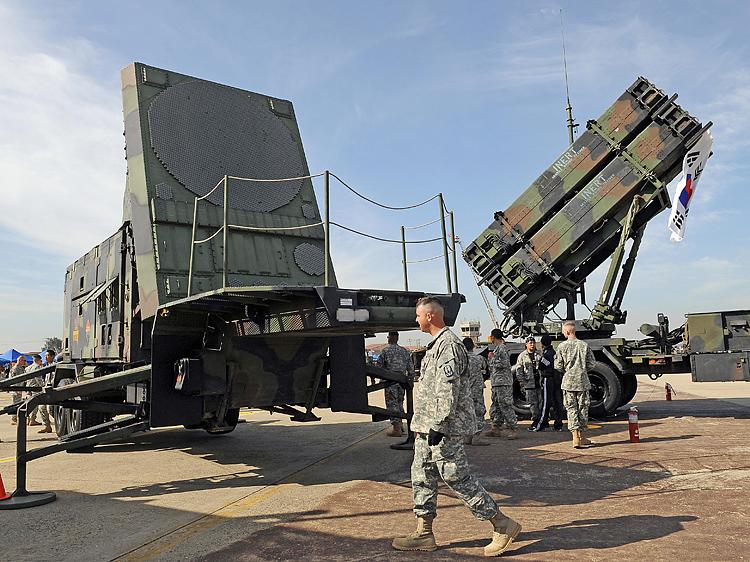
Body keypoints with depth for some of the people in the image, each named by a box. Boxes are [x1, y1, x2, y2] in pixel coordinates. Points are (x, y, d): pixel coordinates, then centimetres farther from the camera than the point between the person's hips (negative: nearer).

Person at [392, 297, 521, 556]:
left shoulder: (448, 344, -17)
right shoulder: (436, 344, 16)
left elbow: (448, 390, -23)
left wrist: (437, 426, -24)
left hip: (444, 429, -10)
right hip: (427, 427, 10)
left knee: (457, 478, -3)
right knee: (422, 477, 13)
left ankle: (503, 525, 9)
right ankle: (424, 534, 23)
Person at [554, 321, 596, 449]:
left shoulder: (562, 346, -6)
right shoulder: (584, 345, -1)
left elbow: (558, 366, -5)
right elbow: (592, 364, 1)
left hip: (568, 382, -1)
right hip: (583, 382, 1)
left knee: (571, 409, 4)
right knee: (583, 409, 12)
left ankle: (575, 437, -5)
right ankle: (581, 436, 21)